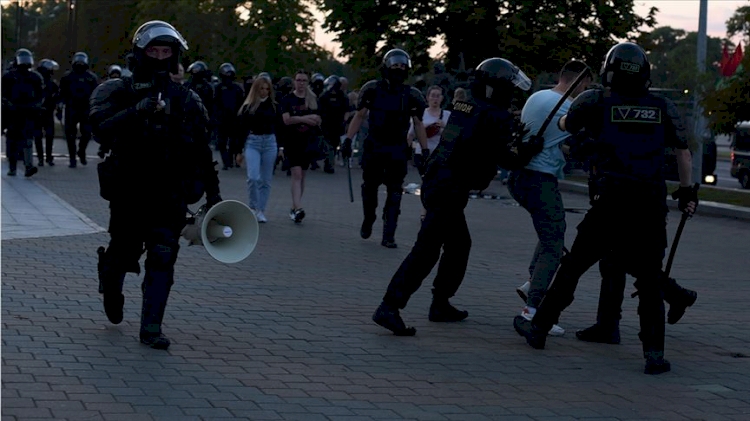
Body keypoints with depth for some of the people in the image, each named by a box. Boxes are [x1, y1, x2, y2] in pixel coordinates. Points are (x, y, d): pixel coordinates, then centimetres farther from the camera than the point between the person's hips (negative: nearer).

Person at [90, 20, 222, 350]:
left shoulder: (187, 100, 7)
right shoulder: (117, 92, -1)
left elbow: (202, 150, 13)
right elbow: (102, 128, -18)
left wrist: (213, 192, 14)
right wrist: (136, 111, -32)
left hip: (170, 196, 1)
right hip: (128, 192, -1)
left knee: (163, 257, -7)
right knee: (123, 253, 8)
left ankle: (151, 327, -1)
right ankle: (110, 286, 43)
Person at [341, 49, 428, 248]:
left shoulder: (411, 96, -1)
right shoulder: (372, 89, -2)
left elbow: (418, 125, 5)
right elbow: (359, 116, 4)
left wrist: (425, 150, 2)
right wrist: (348, 140, -2)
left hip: (397, 150, 0)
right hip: (373, 147, 0)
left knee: (394, 193, -4)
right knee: (369, 187, 9)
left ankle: (388, 236, -3)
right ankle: (368, 221, 35)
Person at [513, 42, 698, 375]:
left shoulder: (595, 102, 0)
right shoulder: (663, 107, 5)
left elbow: (565, 126, 18)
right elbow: (683, 151, 10)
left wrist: (564, 117, 41)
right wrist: (687, 190, 21)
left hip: (611, 205, -1)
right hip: (651, 209, 1)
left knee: (573, 267, 13)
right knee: (650, 282, 10)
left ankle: (539, 327, 23)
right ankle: (654, 353, 2)